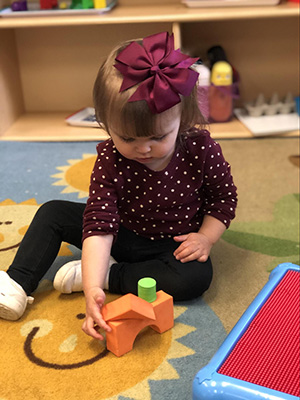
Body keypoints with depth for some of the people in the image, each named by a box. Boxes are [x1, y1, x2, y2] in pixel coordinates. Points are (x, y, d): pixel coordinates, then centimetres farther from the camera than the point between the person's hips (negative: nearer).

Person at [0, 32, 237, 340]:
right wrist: (93, 290, -41)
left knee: (196, 277, -33)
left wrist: (206, 237, -19)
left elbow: (224, 196, -4)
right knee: (53, 213, -7)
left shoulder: (200, 149, -23)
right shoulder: (110, 160, -23)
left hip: (174, 243, -1)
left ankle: (110, 274, -21)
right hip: (123, 234, 1)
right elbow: (99, 225, -30)